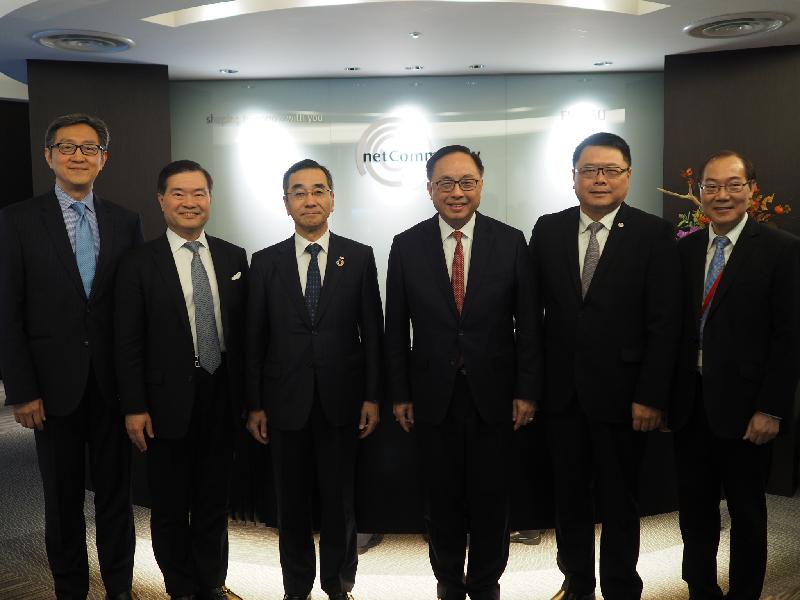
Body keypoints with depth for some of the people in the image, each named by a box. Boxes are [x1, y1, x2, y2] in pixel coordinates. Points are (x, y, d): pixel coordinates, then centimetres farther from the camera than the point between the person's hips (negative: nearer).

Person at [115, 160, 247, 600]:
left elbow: (244, 330, 7)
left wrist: (248, 394, 6)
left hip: (222, 397, 3)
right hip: (169, 403, -3)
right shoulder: (139, 264, -5)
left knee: (214, 500, 16)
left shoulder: (234, 258, 4)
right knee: (170, 506, 11)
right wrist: (134, 407, -10)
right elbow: (128, 342, -6)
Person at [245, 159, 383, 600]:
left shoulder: (359, 257, 1)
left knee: (340, 501, 10)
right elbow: (255, 339, 3)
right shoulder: (265, 262, 3)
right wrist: (254, 405, 1)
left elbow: (372, 331, 1)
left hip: (341, 399, -1)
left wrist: (373, 396, -3)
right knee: (292, 502, 13)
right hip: (286, 401, 1)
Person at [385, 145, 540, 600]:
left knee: (491, 496, 12)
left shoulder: (511, 242, -2)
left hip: (493, 392, 0)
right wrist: (400, 394, 1)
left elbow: (528, 322, 0)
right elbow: (397, 327, 2)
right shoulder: (407, 246, -1)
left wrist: (527, 391, -3)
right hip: (433, 393, 1)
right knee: (442, 497, 14)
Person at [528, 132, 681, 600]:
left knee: (619, 500, 12)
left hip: (620, 393, -3)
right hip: (561, 390, 3)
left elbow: (664, 323, -9)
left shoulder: (654, 234, -6)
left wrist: (651, 396, -13)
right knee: (570, 494, 17)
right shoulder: (548, 230, 3)